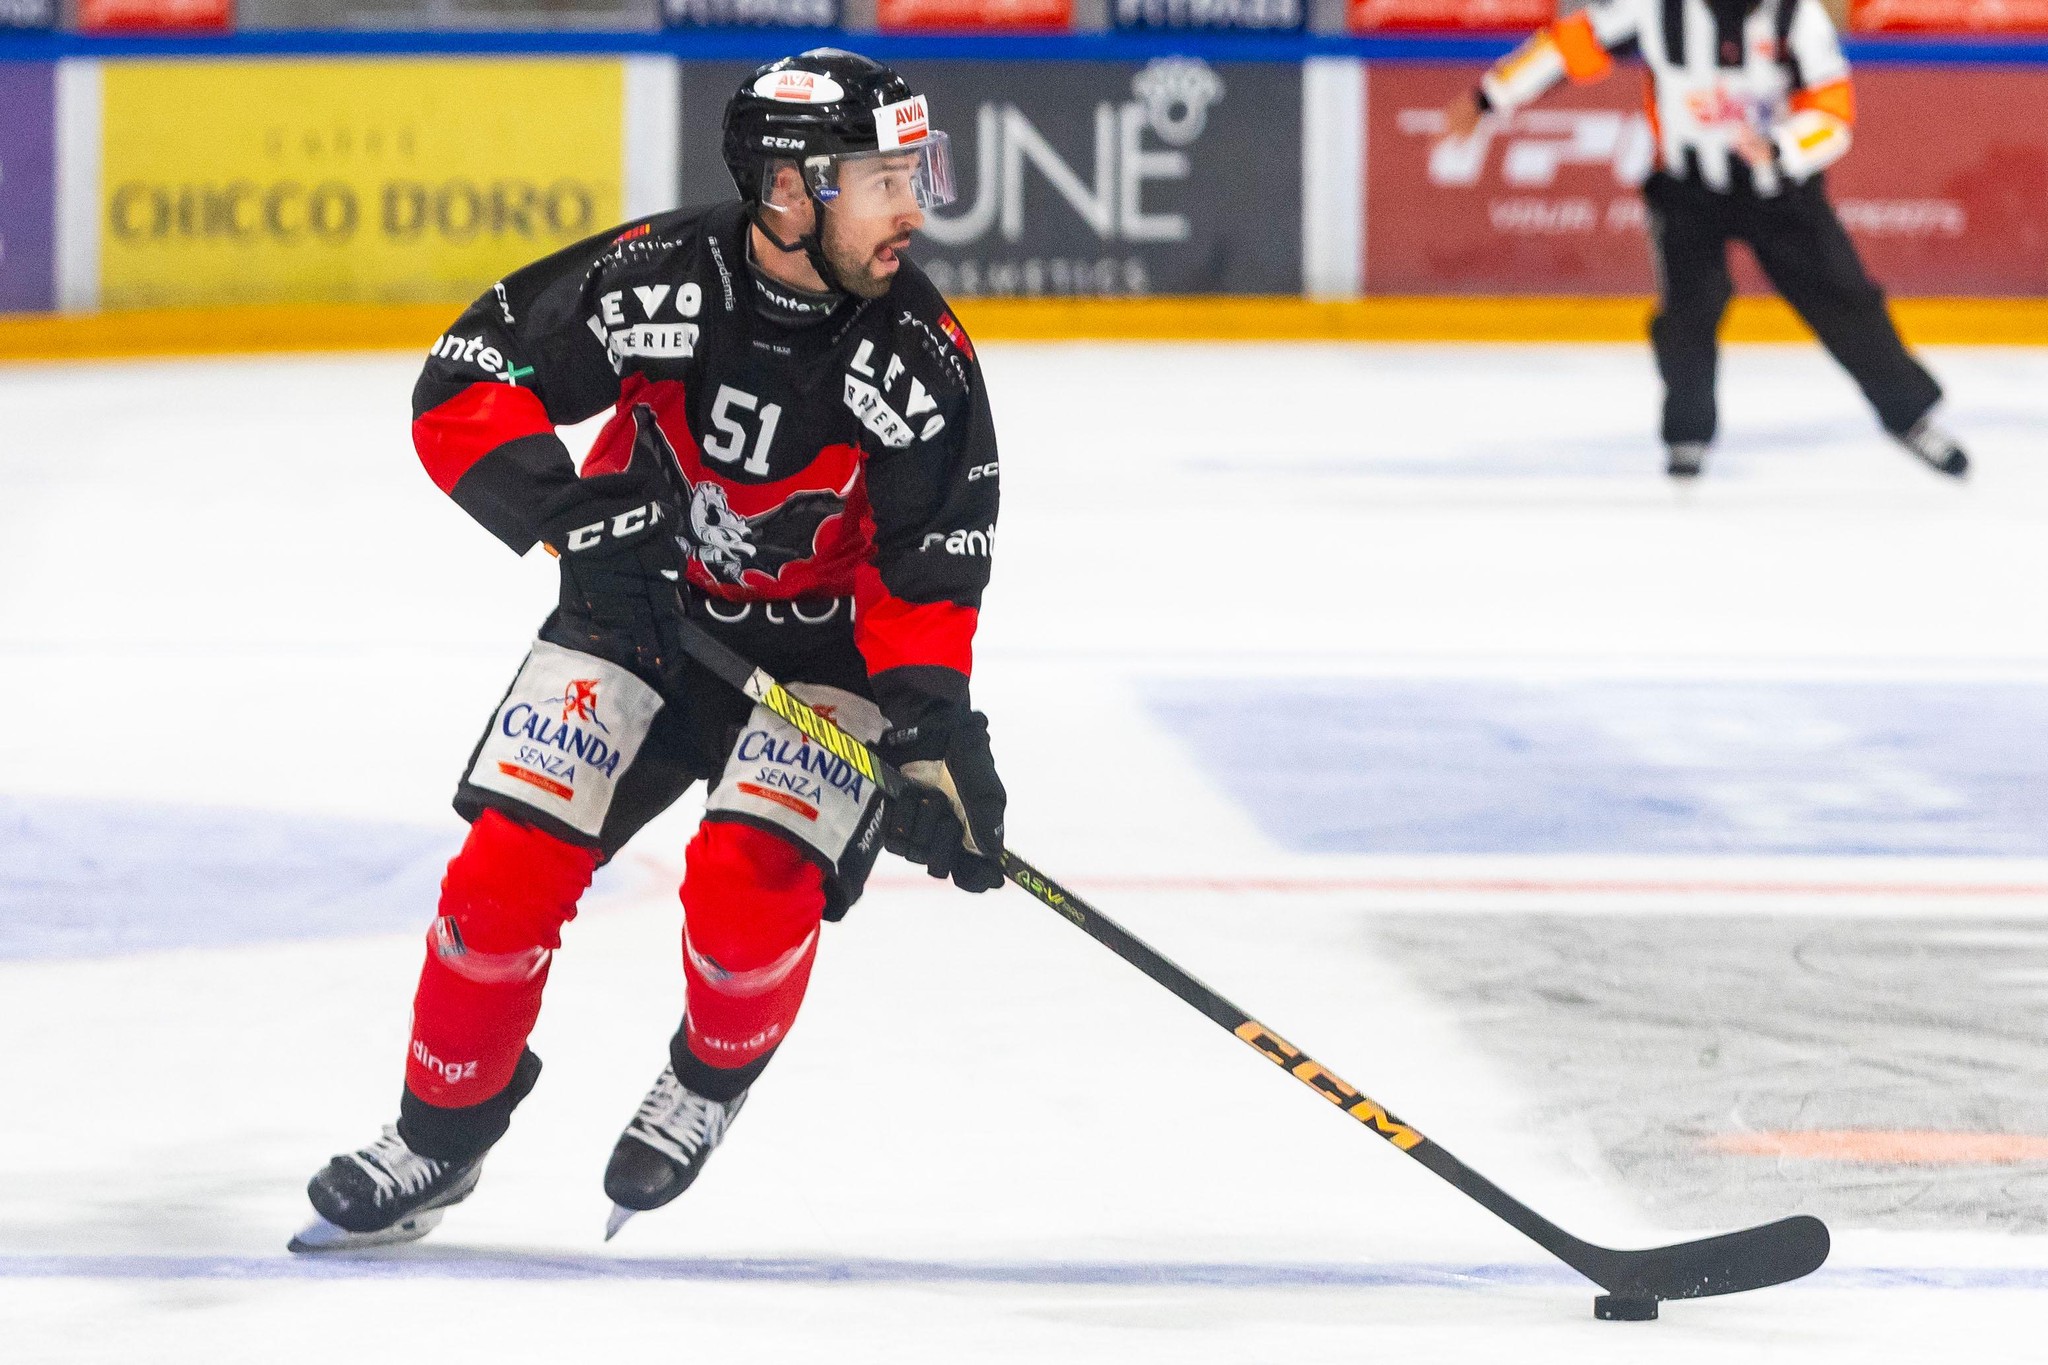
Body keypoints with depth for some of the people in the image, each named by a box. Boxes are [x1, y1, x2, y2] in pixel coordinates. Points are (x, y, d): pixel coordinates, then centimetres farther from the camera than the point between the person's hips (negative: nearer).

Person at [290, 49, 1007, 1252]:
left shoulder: (924, 362, -18)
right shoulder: (656, 280, -21)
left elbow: (927, 572, -13)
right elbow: (463, 389, -16)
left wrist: (935, 734, -26)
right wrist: (571, 512, -30)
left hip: (822, 646, -1)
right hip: (641, 610, 1)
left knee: (749, 881, -23)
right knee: (512, 865, -10)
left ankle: (711, 1084, 10)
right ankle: (441, 1138, 11)